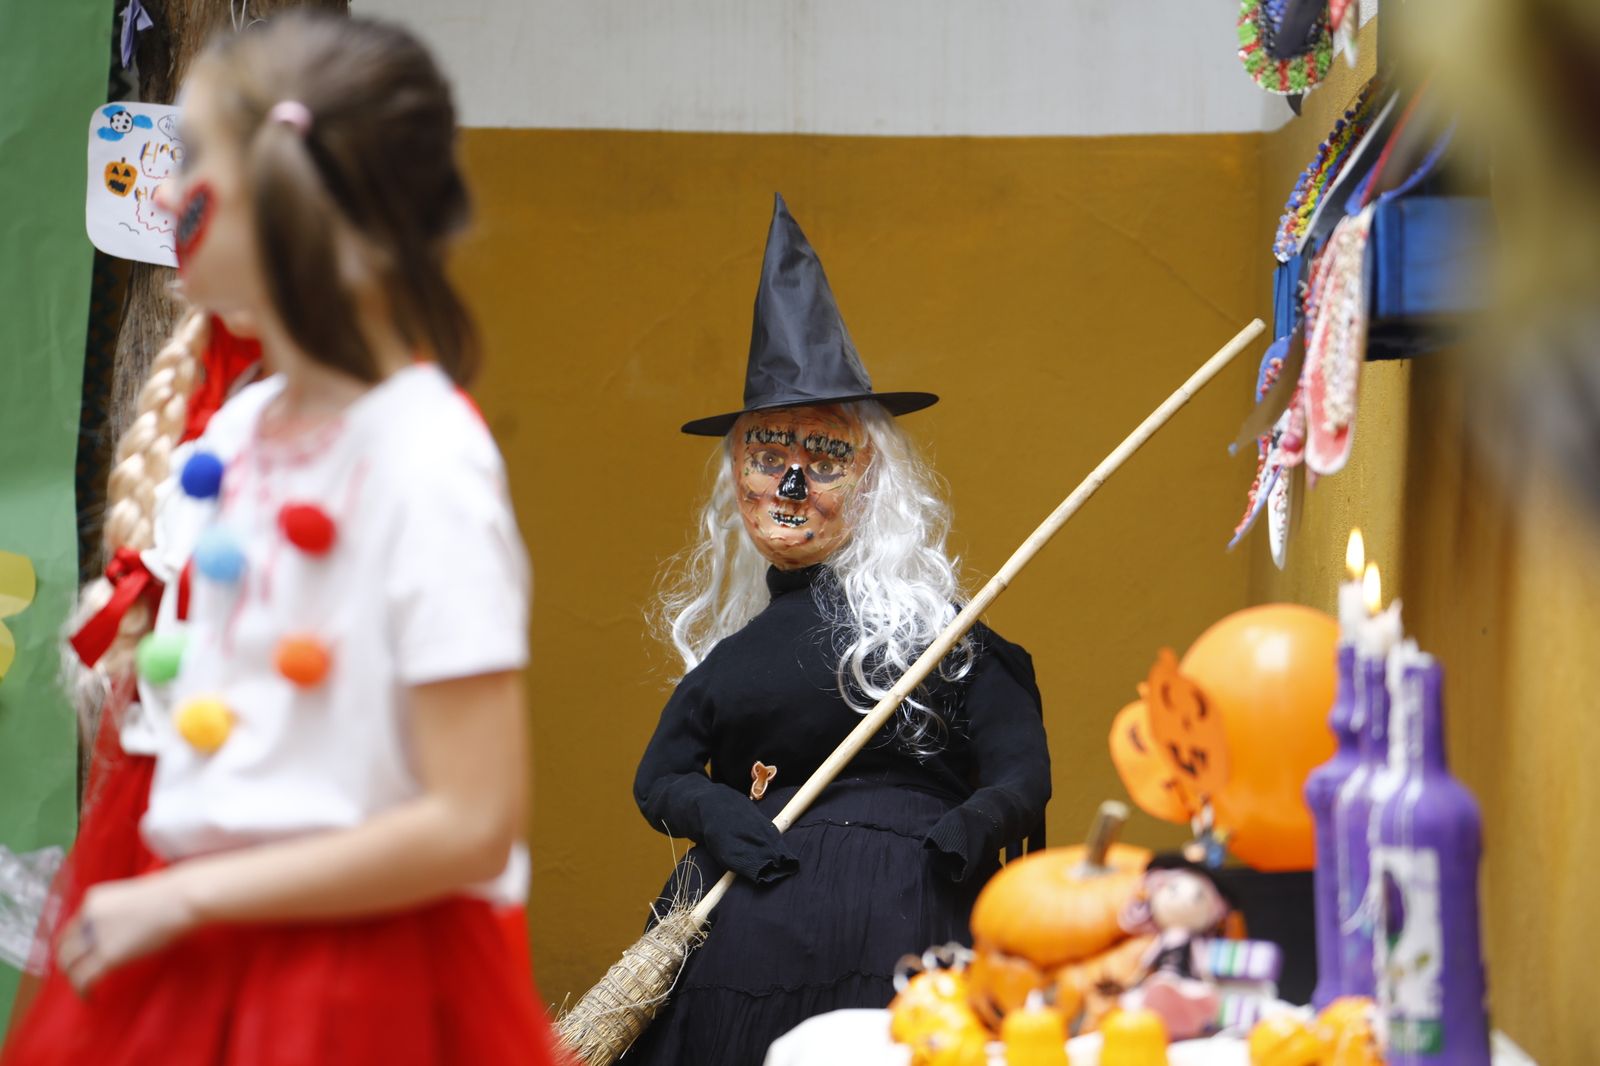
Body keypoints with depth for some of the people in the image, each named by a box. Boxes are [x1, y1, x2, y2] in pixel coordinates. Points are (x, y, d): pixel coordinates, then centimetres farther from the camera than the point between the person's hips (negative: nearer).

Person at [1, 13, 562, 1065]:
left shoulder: (427, 465, -18)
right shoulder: (238, 430, 6)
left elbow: (472, 825, -21)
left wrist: (182, 898, -16)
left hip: (358, 973, -7)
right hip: (193, 964, 7)